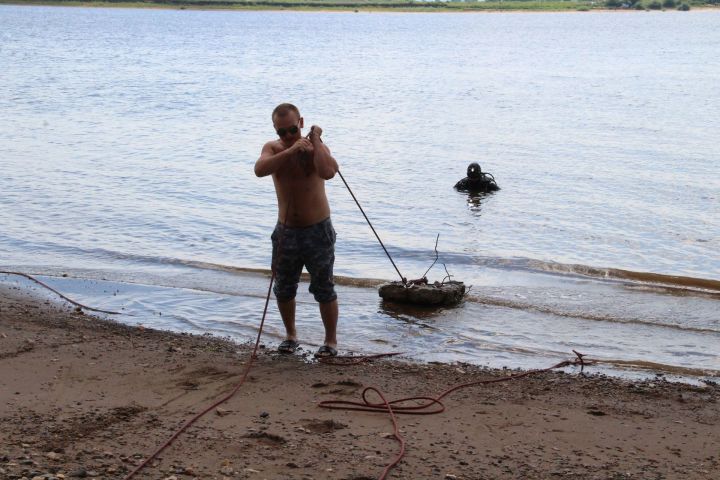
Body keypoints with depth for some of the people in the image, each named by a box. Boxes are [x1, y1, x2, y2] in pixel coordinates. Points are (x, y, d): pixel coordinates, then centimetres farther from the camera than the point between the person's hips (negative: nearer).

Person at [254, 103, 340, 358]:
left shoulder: (316, 147, -10)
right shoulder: (273, 148, -1)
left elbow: (328, 172, -33)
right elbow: (260, 169, -25)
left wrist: (315, 141, -23)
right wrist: (291, 150, -31)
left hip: (317, 231, -3)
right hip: (286, 231, 4)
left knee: (324, 289, 3)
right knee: (283, 289, 14)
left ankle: (331, 340, 17)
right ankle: (291, 335, 33)